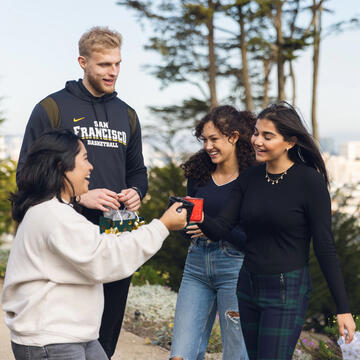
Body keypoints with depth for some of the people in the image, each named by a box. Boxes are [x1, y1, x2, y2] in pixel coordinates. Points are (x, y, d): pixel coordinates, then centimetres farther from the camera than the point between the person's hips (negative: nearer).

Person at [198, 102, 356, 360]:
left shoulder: (310, 181, -12)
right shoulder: (250, 178, 5)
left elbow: (325, 247, -10)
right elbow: (220, 229, 0)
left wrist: (343, 309, -10)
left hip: (287, 291, -6)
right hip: (248, 286, 6)